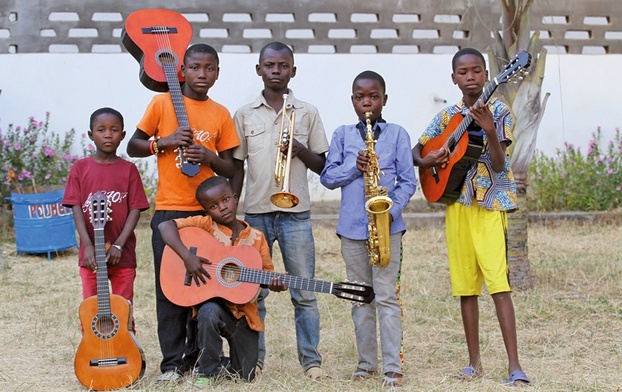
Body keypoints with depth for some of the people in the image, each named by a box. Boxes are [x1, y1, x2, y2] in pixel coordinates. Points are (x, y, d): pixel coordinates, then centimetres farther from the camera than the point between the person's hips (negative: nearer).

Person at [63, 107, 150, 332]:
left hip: (122, 254, 0)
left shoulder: (129, 169, 2)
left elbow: (135, 209, -3)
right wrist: (88, 246, -14)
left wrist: (118, 245, -14)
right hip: (90, 254, 1)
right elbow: (76, 208, -2)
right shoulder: (80, 168, 3)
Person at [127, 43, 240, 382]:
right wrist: (165, 141, -11)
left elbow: (230, 170, 10)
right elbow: (133, 147, 6)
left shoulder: (221, 114, 8)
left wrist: (209, 157, -10)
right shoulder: (162, 103, 2)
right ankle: (173, 362, 6)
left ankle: (199, 356, 17)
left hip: (208, 209, 2)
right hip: (169, 210, -2)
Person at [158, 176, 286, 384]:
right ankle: (209, 371, -16)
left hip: (244, 310, 2)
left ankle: (224, 367, 38)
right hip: (212, 302, -2)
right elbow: (165, 225, -17)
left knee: (245, 375, 2)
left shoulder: (256, 237, 0)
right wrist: (187, 256, -28)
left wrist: (274, 284, -21)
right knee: (209, 313, -39)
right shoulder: (206, 225, -6)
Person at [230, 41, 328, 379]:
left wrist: (301, 150, -11)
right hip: (255, 212, 1)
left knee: (304, 293, 0)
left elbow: (321, 165, 8)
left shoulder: (307, 113, 6)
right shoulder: (244, 115, 7)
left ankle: (311, 360, 8)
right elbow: (237, 167, 9)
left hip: (296, 214, -1)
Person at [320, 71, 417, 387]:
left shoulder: (397, 134, 2)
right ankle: (367, 363, 20)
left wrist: (392, 210, -15)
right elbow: (327, 177, 4)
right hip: (351, 227, 3)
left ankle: (393, 367, 0)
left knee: (387, 297, -4)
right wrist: (355, 166, -13)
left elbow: (408, 181, 0)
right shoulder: (342, 135, 8)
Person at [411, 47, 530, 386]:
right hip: (457, 204, 5)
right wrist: (426, 161, -6)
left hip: (490, 205, -4)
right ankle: (474, 361, 17)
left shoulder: (498, 111, -2)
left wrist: (489, 130, -29)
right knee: (465, 286, 8)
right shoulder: (447, 116, 10)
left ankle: (514, 365, -14)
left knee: (498, 284, -14)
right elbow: (415, 151, 17)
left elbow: (498, 163, -12)